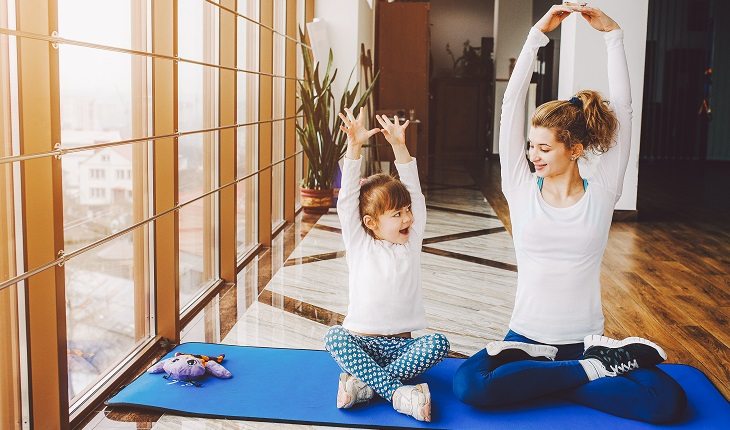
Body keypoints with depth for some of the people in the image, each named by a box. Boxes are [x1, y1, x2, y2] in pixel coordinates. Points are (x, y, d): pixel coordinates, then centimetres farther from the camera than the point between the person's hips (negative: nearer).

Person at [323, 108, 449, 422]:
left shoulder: (411, 242, 7)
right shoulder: (359, 245, 0)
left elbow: (414, 191, -1)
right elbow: (347, 199, -10)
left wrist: (399, 146, -8)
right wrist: (354, 147, -19)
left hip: (400, 345, 2)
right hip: (361, 342, -2)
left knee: (438, 343, -26)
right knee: (333, 337, -31)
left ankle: (366, 385, -29)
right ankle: (398, 393, -37)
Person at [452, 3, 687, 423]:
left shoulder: (601, 194, 1)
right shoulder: (522, 190, 1)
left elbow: (622, 109, -4)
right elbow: (513, 104, -5)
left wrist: (614, 35, -4)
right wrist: (537, 34, -7)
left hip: (585, 339, 0)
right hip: (527, 337, 1)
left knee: (667, 399, -25)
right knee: (469, 383, -31)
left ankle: (538, 379, -9)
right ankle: (599, 366, -13)